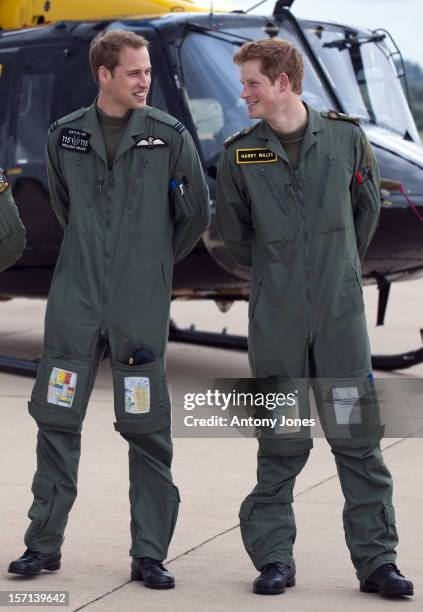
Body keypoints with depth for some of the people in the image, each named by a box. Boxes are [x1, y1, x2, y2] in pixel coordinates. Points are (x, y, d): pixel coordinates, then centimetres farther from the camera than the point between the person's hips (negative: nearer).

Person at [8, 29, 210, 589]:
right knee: (56, 419, 3)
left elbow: (198, 212, 8)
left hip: (141, 307, -2)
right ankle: (44, 543, 14)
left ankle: (150, 554, 8)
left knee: (147, 428, 0)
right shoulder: (65, 136, 5)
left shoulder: (170, 135, 0)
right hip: (74, 301, 2)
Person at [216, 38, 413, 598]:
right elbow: (234, 234, 15)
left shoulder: (345, 137, 1)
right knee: (282, 444, 3)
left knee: (359, 437, 0)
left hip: (340, 314, 0)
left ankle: (376, 558, 7)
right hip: (276, 320, 0)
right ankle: (273, 559, 13)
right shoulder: (240, 154, 1)